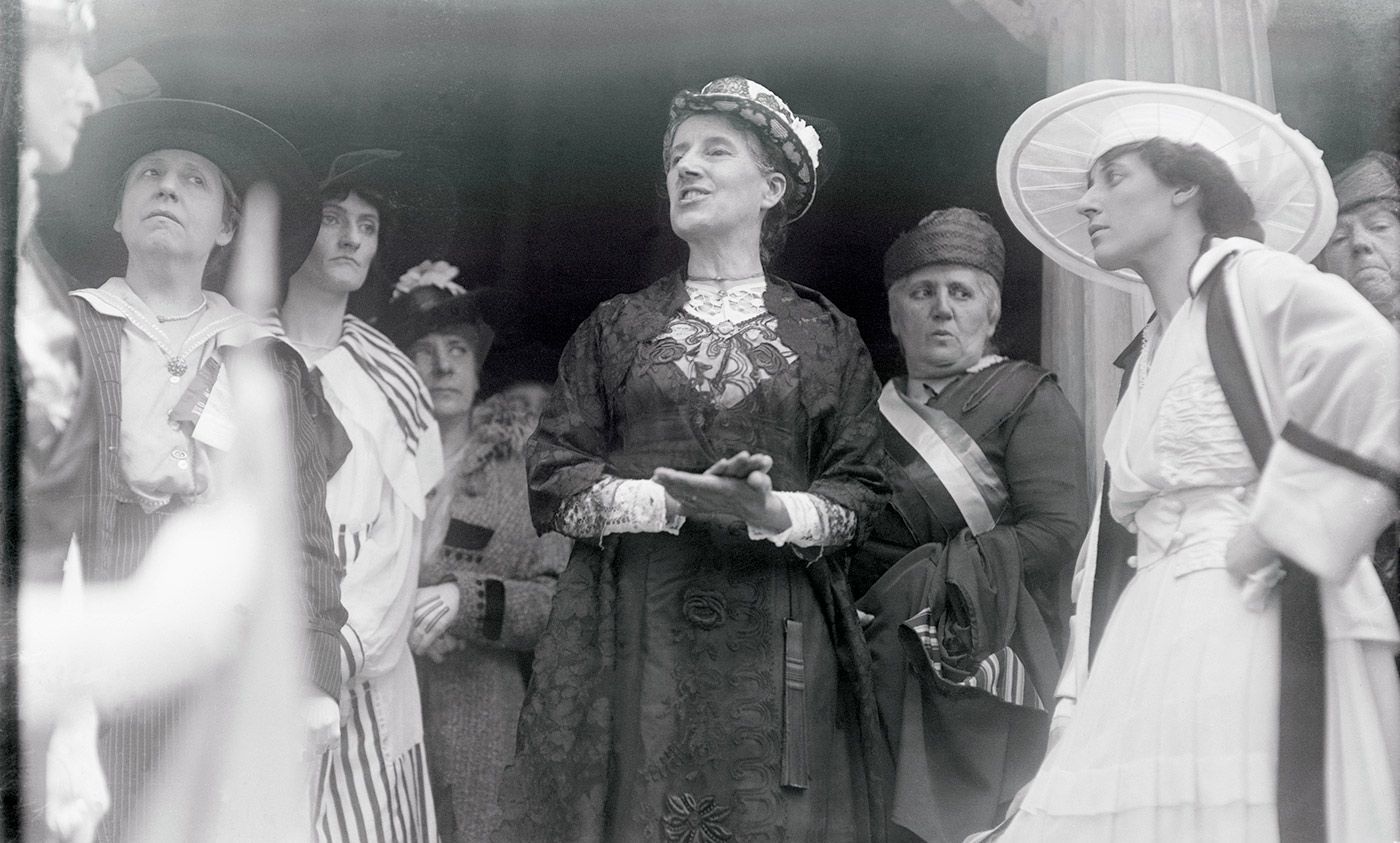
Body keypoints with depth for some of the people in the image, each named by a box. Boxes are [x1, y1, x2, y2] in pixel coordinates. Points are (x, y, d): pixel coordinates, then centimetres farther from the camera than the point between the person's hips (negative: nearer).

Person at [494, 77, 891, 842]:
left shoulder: (825, 335, 11)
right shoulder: (615, 327, 13)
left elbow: (859, 492, 5)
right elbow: (551, 480, 4)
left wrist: (773, 512, -17)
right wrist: (677, 500, -12)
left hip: (776, 644, 0)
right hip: (627, 636, 1)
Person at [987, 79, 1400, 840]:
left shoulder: (1251, 279, 0)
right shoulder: (1150, 358, 25)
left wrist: (1268, 540, -17)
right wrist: (1079, 698, 14)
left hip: (1259, 629, -8)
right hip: (1156, 646, 8)